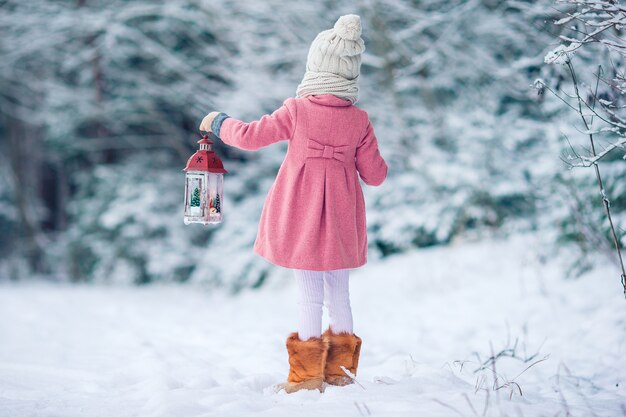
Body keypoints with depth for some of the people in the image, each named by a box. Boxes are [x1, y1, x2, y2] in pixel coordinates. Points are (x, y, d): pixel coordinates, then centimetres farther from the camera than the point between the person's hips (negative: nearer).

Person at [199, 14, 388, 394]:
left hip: (302, 218, -2)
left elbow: (251, 137, -5)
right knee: (339, 294, 13)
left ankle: (309, 373, 6)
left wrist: (219, 123, 13)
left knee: (311, 297, 2)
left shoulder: (297, 110, -11)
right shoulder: (359, 121, -4)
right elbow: (375, 176, 0)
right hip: (341, 221, 2)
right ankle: (340, 369, 19)